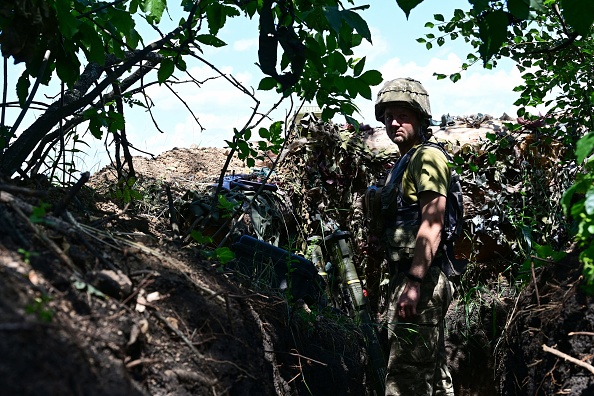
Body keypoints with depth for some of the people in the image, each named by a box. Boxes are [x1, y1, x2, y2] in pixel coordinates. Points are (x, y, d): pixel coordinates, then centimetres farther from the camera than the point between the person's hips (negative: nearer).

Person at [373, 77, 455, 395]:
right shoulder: (401, 166, 23)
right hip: (407, 277, 11)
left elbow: (432, 224, -19)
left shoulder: (426, 157, -8)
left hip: (420, 280, -11)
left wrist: (414, 282, -25)